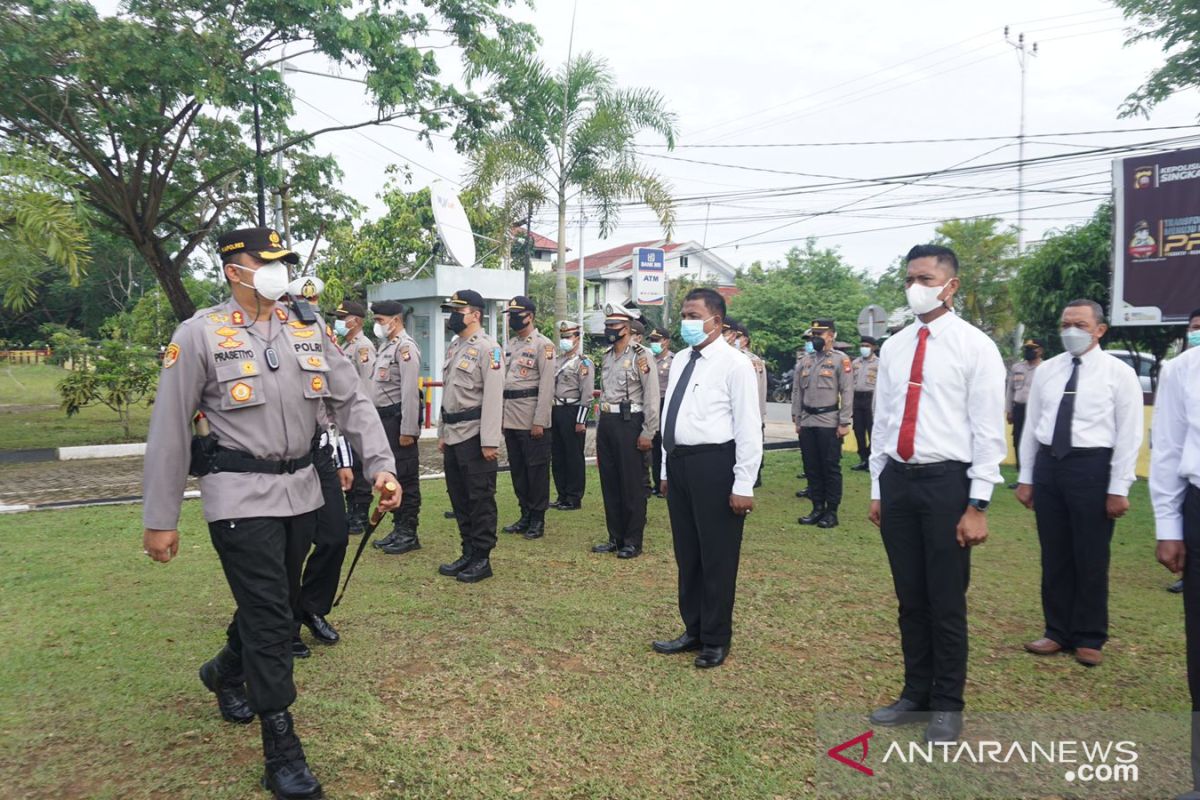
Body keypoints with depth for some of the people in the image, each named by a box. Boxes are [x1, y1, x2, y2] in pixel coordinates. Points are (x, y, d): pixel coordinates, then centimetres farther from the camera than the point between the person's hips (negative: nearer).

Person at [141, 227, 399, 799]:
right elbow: (169, 431, -6)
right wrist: (159, 520, -4)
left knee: (279, 602, 20)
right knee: (268, 614, -5)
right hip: (240, 495, -5)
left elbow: (351, 402, 5)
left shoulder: (309, 330, 5)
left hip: (301, 489, 6)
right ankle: (281, 752, 9)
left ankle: (225, 673, 51)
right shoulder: (200, 335, -8)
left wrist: (381, 466, -8)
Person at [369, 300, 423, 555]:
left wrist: (408, 429, -22)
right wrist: (377, 423, 16)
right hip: (385, 419, 10)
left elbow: (410, 392, -20)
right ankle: (399, 529, 24)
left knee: (406, 477, -2)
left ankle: (409, 534, 6)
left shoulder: (405, 347, -13)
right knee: (391, 476, 14)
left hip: (398, 420, -10)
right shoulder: (386, 345, 17)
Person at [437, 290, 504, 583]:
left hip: (474, 435, -9)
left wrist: (489, 441, -21)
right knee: (458, 497, 14)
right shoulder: (453, 347, 15)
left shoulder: (488, 348, -12)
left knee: (480, 498, 0)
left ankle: (482, 560, 9)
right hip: (453, 435, 9)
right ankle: (468, 553, 25)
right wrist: (442, 433, 17)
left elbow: (493, 397, -18)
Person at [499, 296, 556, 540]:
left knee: (536, 468, 0)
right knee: (517, 468, 12)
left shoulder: (543, 345, -8)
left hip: (532, 419, -7)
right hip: (510, 418, 7)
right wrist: (500, 416, 12)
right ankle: (525, 515, 23)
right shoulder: (510, 345, 15)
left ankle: (538, 519, 10)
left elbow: (546, 386, -14)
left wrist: (539, 421, -18)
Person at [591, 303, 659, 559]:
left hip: (629, 423, -8)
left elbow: (651, 397, -13)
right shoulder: (607, 355, 13)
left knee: (632, 485, 1)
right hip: (606, 423, 8)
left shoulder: (641, 355, -10)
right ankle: (615, 537, 23)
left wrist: (648, 433, -16)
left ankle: (633, 542, 11)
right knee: (609, 483, 12)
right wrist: (601, 425, 16)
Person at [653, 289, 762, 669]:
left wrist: (743, 485, -15)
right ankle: (693, 631, 33)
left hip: (713, 464, -7)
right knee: (687, 554, 17)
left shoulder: (734, 364, -10)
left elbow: (748, 428, -13)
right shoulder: (681, 361, 12)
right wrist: (668, 469, 16)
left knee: (717, 557, 4)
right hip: (679, 463, 8)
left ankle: (716, 640, 22)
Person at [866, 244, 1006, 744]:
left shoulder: (975, 346, -6)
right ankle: (915, 694, 31)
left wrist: (978, 505, -12)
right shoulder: (893, 348, 9)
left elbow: (988, 431, -8)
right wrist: (877, 488, 12)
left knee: (946, 602, 5)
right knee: (910, 598, 15)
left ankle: (947, 707, 24)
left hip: (946, 481, -5)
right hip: (897, 480, 5)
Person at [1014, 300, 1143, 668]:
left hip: (1092, 466, -4)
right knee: (1054, 556, 11)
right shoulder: (1046, 371, 8)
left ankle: (1089, 639, 22)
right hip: (1048, 464, 4)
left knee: (1091, 559, 6)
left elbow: (1129, 435, -5)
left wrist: (1118, 488, -9)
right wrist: (1025, 477, 8)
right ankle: (1058, 632, 25)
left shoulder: (1119, 373, -3)